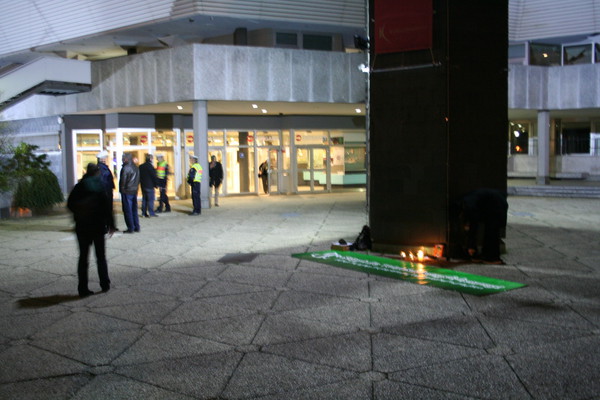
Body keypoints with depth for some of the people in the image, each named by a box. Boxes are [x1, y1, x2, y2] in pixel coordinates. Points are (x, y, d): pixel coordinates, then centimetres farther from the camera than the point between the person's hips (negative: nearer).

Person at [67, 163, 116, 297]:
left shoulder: (79, 186, 1)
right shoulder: (100, 185, -6)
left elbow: (70, 204, 2)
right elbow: (107, 206, -11)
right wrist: (111, 224, -5)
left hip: (82, 226, 2)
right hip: (98, 225, -2)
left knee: (83, 257, 6)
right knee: (101, 256, 11)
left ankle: (83, 288, 4)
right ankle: (105, 284, 14)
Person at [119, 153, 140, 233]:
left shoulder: (125, 168, -15)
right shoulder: (136, 167, 10)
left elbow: (123, 180, -13)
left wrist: (122, 189, 0)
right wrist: (135, 187, 17)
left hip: (127, 192, -8)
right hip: (135, 191, 8)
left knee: (128, 210, -2)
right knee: (134, 210, 13)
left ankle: (130, 228, -1)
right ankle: (136, 227, 16)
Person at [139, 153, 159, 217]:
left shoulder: (141, 166, 10)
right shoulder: (150, 166, -13)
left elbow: (139, 176, 15)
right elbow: (154, 176, -13)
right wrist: (156, 184, -5)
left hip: (143, 185, 7)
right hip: (149, 185, -7)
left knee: (144, 199, 12)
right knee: (150, 199, -5)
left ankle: (144, 212, 12)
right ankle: (151, 213, -6)